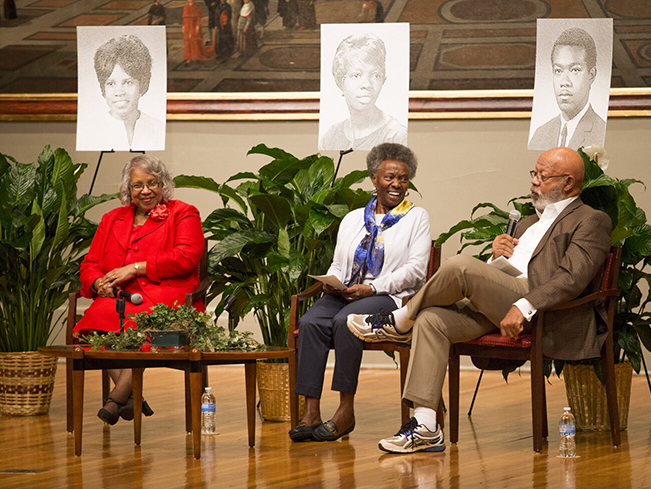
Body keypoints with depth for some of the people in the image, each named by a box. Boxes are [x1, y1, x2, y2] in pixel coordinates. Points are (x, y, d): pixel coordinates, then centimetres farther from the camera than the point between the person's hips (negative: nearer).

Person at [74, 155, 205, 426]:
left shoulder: (183, 214, 11)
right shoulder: (112, 219, 26)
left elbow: (186, 257, -5)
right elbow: (90, 264, 23)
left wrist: (135, 268, -9)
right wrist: (98, 282, -3)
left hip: (166, 299, -4)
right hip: (119, 299, 4)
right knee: (97, 318, -31)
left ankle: (117, 397, -31)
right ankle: (130, 396, -29)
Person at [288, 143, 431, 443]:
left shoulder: (416, 217, 10)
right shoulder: (353, 219, 23)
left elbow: (416, 270, -2)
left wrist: (371, 288, -13)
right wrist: (331, 283, -4)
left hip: (389, 297, -4)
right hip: (344, 294, 4)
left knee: (345, 321, -35)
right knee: (310, 322, -27)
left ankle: (346, 411, -29)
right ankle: (311, 412, -31)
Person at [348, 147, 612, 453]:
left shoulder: (590, 221, 3)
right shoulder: (529, 223, 32)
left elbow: (572, 278, -13)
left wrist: (524, 307, -25)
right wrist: (496, 253, 8)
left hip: (540, 312, -9)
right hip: (496, 308, 9)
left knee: (461, 266, -27)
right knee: (431, 320, -15)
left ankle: (401, 322, -2)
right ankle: (425, 427, -19)